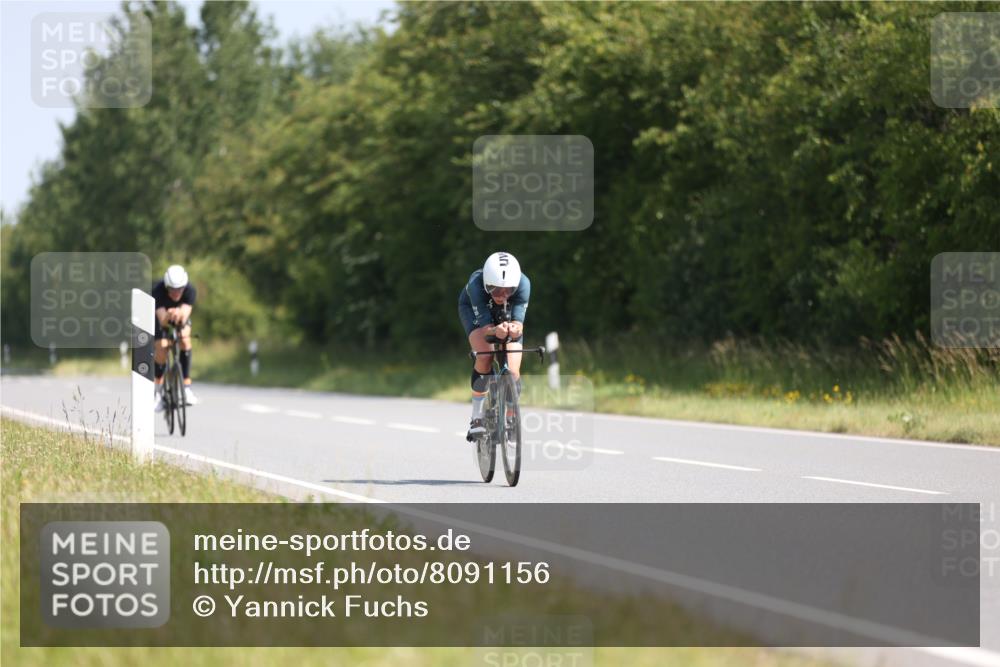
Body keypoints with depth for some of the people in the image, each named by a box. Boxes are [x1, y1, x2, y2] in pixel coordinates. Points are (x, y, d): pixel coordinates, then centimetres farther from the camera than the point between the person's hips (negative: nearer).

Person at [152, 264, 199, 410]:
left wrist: (180, 315, -70)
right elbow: (162, 321, -45)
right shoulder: (158, 291, -38)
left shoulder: (190, 291, -34)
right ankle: (158, 389, 8)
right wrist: (168, 316, -68)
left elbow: (184, 317, -46)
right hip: (162, 317, -1)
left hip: (180, 318, 1)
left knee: (184, 339, -26)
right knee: (161, 349, -17)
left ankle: (187, 386, -22)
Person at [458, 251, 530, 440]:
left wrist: (514, 328, -64)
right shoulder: (476, 285, -40)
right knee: (486, 355, -29)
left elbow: (518, 322, -41)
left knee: (512, 372, -13)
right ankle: (477, 419, -16)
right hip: (474, 310, -2)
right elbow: (484, 327, -41)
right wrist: (495, 331, -63)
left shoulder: (523, 284, -37)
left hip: (507, 316, 2)